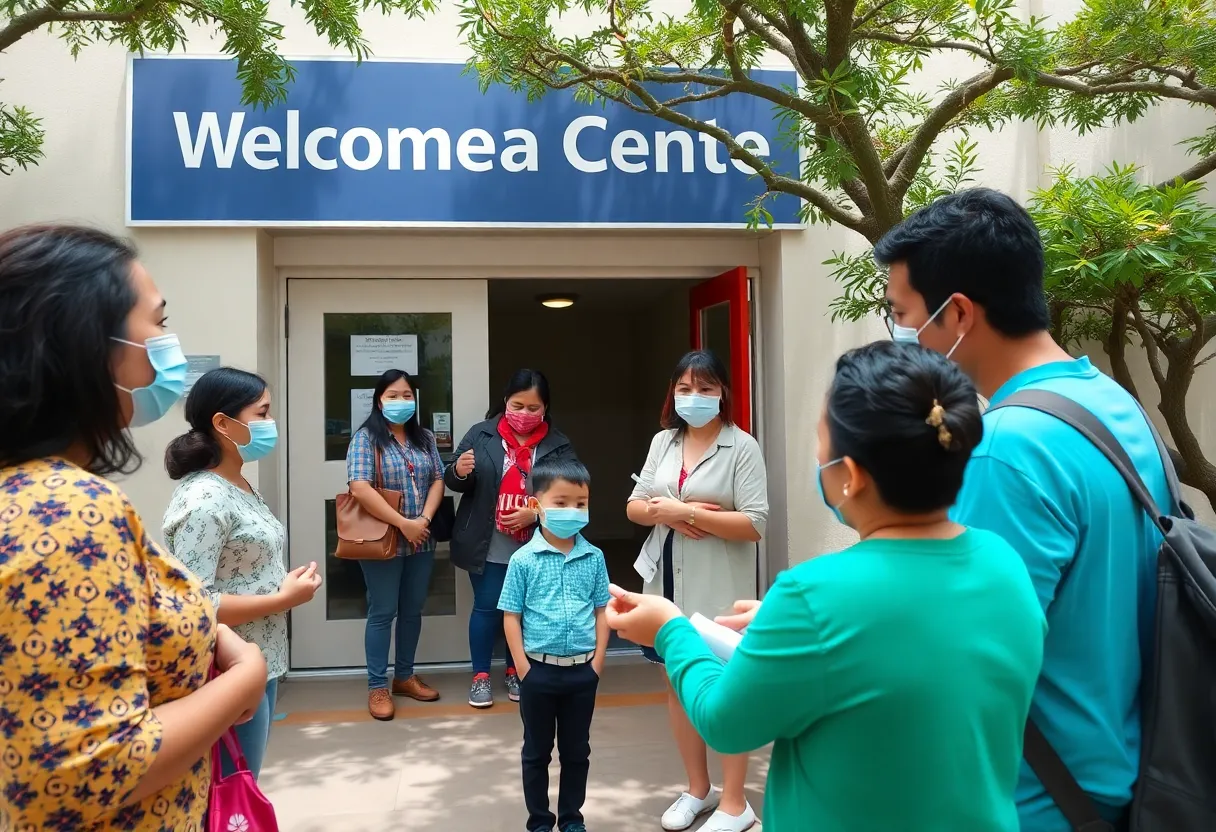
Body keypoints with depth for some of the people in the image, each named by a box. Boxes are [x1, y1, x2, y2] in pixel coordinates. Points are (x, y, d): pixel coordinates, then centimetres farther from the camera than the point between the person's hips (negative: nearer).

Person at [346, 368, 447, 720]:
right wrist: (404, 524, -19)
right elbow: (360, 489, -18)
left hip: (421, 542, 5)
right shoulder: (366, 437, -8)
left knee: (413, 610, 14)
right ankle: (377, 687, 13)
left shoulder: (425, 438, 10)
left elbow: (437, 480, 7)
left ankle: (404, 676, 28)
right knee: (382, 612, 2)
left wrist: (425, 519, -11)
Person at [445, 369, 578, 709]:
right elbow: (454, 483, 1)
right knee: (487, 608, 7)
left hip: (534, 550, 1)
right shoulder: (481, 435, -3)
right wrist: (459, 472, -22)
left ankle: (515, 671, 33)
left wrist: (535, 514, -19)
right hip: (488, 547, -1)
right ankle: (480, 676, 23)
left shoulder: (559, 446, -3)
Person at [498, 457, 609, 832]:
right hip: (539, 670, -2)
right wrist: (523, 667, -9)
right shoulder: (524, 559, -10)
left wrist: (598, 659, -1)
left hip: (583, 670, 2)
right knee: (537, 752, 14)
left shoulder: (594, 558, -2)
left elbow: (601, 610, 5)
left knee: (577, 751, 16)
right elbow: (512, 616, -6)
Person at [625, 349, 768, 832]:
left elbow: (756, 524, -17)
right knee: (678, 685, 15)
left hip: (719, 589, -6)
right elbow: (634, 507, 9)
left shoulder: (742, 447, -10)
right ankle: (698, 789, 33)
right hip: (668, 582, 6)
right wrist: (661, 512, -12)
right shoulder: (662, 442, 8)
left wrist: (687, 512, -20)